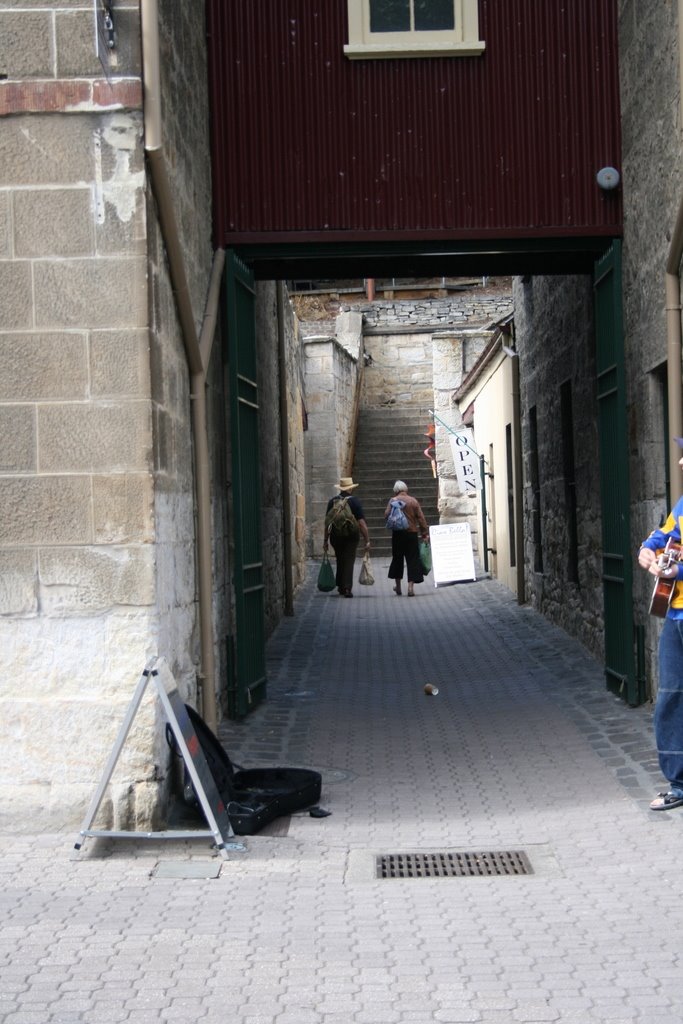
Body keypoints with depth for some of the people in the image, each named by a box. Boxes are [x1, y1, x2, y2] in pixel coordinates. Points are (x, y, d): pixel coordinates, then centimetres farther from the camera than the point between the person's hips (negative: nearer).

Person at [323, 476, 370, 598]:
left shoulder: (332, 501, 2)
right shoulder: (354, 501, -7)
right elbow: (361, 522, -10)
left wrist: (325, 540, 10)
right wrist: (367, 540, -6)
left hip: (336, 536, 3)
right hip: (351, 536, -3)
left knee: (340, 561, 18)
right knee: (349, 561, 1)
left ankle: (340, 587, 25)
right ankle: (347, 589, -6)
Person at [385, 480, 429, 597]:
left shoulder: (392, 501, -3)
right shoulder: (413, 501, 0)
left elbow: (386, 515, -9)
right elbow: (421, 518, -2)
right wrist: (425, 533, 1)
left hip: (397, 533, 0)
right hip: (412, 533, 0)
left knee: (397, 559, 13)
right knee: (412, 559, 2)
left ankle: (398, 586, 21)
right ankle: (411, 586, -7)